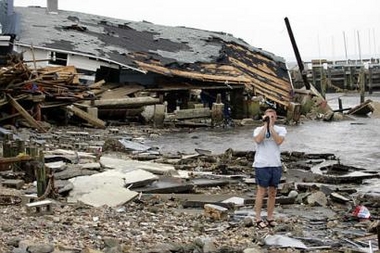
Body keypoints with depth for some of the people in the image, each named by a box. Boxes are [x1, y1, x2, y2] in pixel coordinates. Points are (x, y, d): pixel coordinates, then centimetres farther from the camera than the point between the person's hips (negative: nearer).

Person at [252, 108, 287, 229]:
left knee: (272, 192, 10)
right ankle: (258, 219, 6)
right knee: (261, 191, 0)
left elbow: (279, 141, -15)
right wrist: (265, 125, -14)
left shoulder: (281, 129, 5)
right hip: (262, 165, -3)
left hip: (276, 165, 3)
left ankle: (270, 217, 20)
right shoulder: (258, 129, 2)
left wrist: (271, 126, -13)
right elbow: (258, 140, -20)